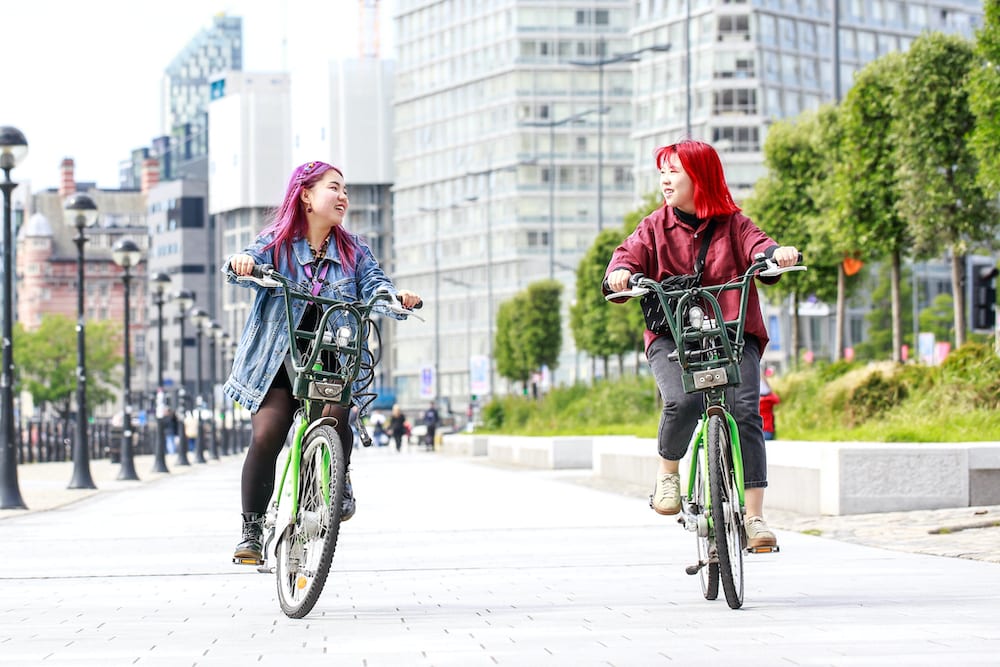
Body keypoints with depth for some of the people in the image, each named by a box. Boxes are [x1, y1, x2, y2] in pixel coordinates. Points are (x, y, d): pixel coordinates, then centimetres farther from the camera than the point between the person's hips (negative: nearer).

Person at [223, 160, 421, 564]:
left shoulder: (353, 251, 10)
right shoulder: (276, 243, 4)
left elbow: (374, 285, -5)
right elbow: (243, 270, -13)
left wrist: (396, 298, -28)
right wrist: (240, 263, -38)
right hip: (276, 363, -1)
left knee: (334, 413, -28)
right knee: (265, 437, -16)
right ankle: (251, 530, -3)